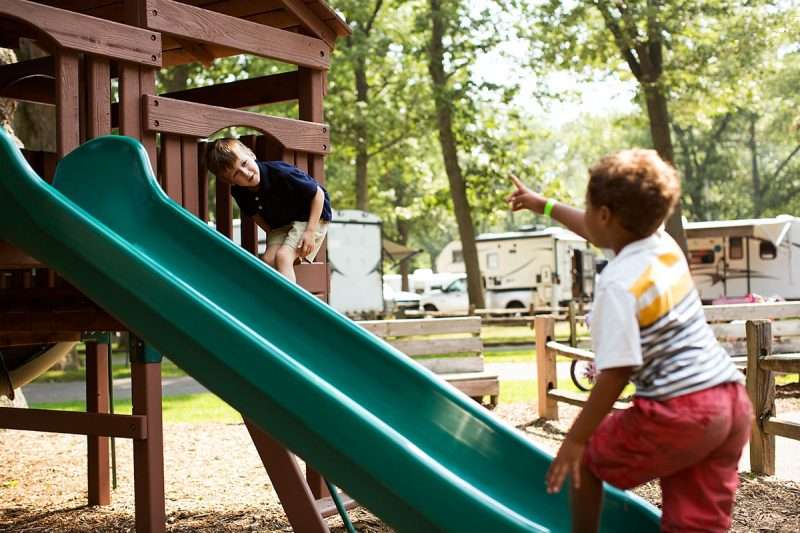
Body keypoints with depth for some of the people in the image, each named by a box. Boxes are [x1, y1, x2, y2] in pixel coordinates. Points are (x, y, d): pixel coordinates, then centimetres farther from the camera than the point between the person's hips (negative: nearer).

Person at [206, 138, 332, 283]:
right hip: (279, 226, 6)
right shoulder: (238, 192, -12)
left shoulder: (280, 172, -31)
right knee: (268, 260, -16)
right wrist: (272, 234, -3)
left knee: (283, 256, -26)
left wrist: (310, 232, -23)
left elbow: (318, 194, -21)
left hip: (310, 217, -6)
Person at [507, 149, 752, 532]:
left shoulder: (618, 285, -16)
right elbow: (600, 233, 28)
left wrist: (576, 439, -9)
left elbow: (616, 373, -18)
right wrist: (546, 206, 42)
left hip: (678, 413, -8)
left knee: (587, 459, 17)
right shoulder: (664, 244, 8)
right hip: (730, 400, 8)